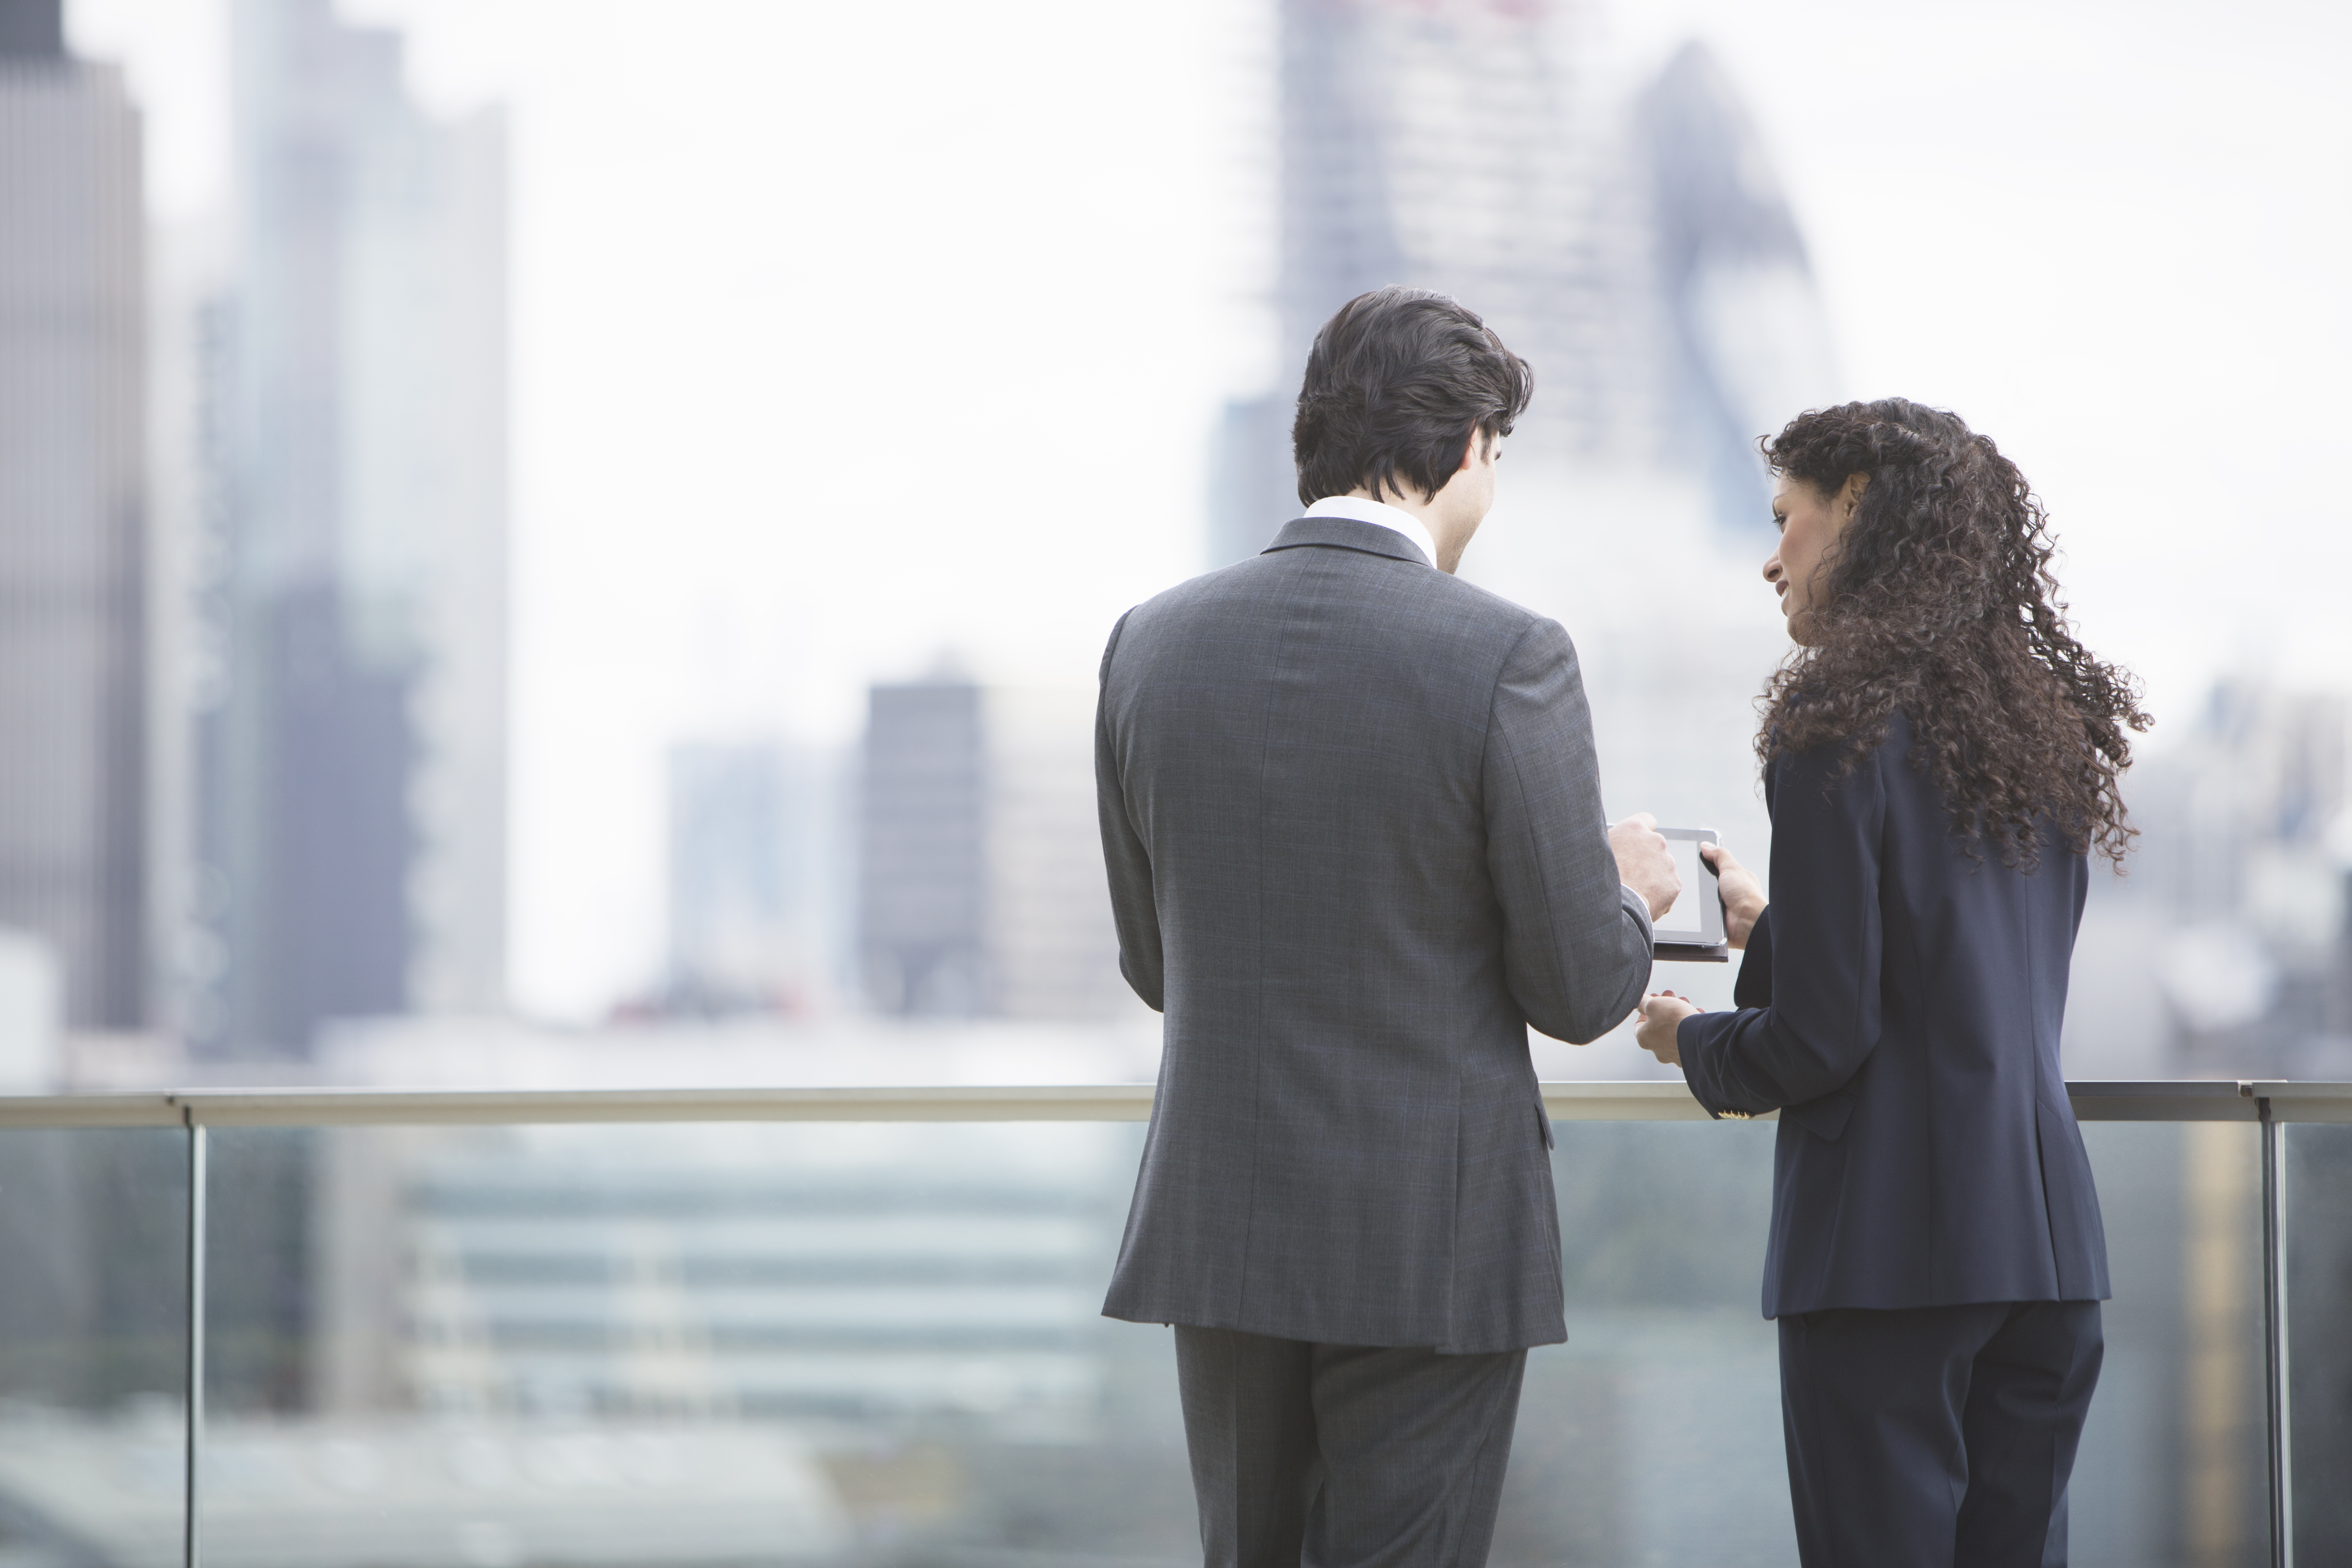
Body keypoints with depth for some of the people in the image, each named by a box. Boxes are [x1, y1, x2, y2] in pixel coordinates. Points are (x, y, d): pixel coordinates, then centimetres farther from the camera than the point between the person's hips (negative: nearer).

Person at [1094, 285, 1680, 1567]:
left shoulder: (1152, 645, 1)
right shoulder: (1506, 659, -13)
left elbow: (1155, 966, 10)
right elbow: (1580, 992, -9)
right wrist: (1629, 896, 13)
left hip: (1221, 1237, 4)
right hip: (1429, 1244, -4)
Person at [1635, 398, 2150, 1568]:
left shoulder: (1843, 727, -10)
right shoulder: (2048, 728, 13)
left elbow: (1821, 1036, -13)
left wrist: (1692, 1042, 7)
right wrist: (1775, 926, 30)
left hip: (1890, 1238, -7)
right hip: (2049, 1240, 7)